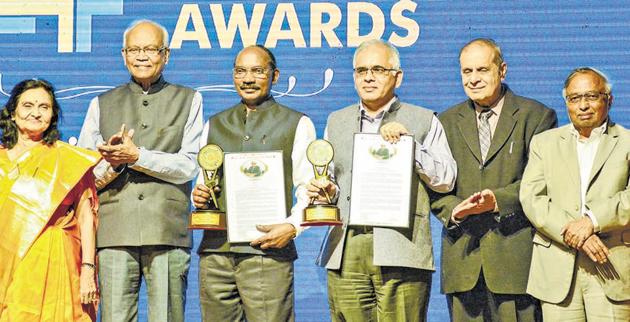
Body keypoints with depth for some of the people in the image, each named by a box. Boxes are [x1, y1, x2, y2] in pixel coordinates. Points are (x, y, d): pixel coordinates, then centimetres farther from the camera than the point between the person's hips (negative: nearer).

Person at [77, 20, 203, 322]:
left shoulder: (188, 101, 14)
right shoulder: (102, 105, 18)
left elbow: (189, 167, 2)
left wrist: (136, 156, -9)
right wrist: (113, 163, -7)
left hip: (168, 233, -1)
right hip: (115, 233, 1)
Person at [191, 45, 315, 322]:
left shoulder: (297, 125, 7)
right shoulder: (214, 125, 20)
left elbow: (309, 190, 2)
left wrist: (292, 226, -14)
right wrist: (198, 196, 2)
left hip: (267, 251, -4)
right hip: (215, 250, 4)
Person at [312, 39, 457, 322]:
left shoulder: (423, 121, 10)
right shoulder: (336, 122, 22)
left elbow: (446, 181, 4)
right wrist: (323, 191, 2)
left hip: (400, 255, -3)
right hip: (346, 253, 3)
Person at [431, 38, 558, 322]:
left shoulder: (536, 116, 5)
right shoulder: (447, 122, 16)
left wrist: (499, 200, -18)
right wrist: (453, 209, -9)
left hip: (516, 256, -3)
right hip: (463, 256, 3)